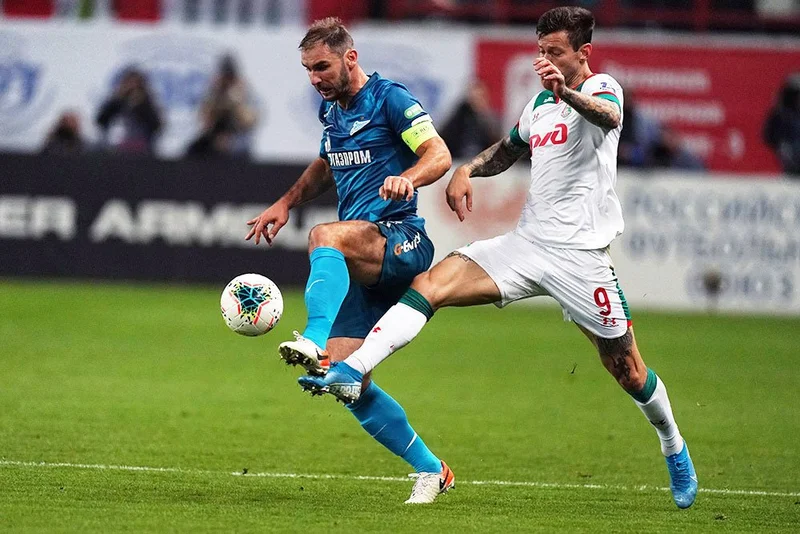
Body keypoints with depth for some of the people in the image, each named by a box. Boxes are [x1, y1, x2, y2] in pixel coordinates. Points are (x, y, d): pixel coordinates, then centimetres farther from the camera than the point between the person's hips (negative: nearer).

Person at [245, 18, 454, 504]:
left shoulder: (389, 98, -6)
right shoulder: (331, 110, 17)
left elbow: (440, 155, -16)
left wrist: (408, 178, -36)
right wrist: (287, 202, 22)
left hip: (401, 241, -8)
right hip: (360, 263, 8)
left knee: (325, 237, -39)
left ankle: (315, 344, -58)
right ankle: (430, 470, 9)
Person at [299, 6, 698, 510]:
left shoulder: (601, 88, -6)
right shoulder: (540, 103, 16)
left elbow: (609, 115, -32)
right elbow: (508, 150, 34)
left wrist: (567, 91, -54)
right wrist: (468, 169, 11)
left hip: (579, 255, -6)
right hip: (525, 242, 6)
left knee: (627, 369, 2)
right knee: (432, 282, -14)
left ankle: (675, 450, 28)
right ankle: (350, 373, -24)